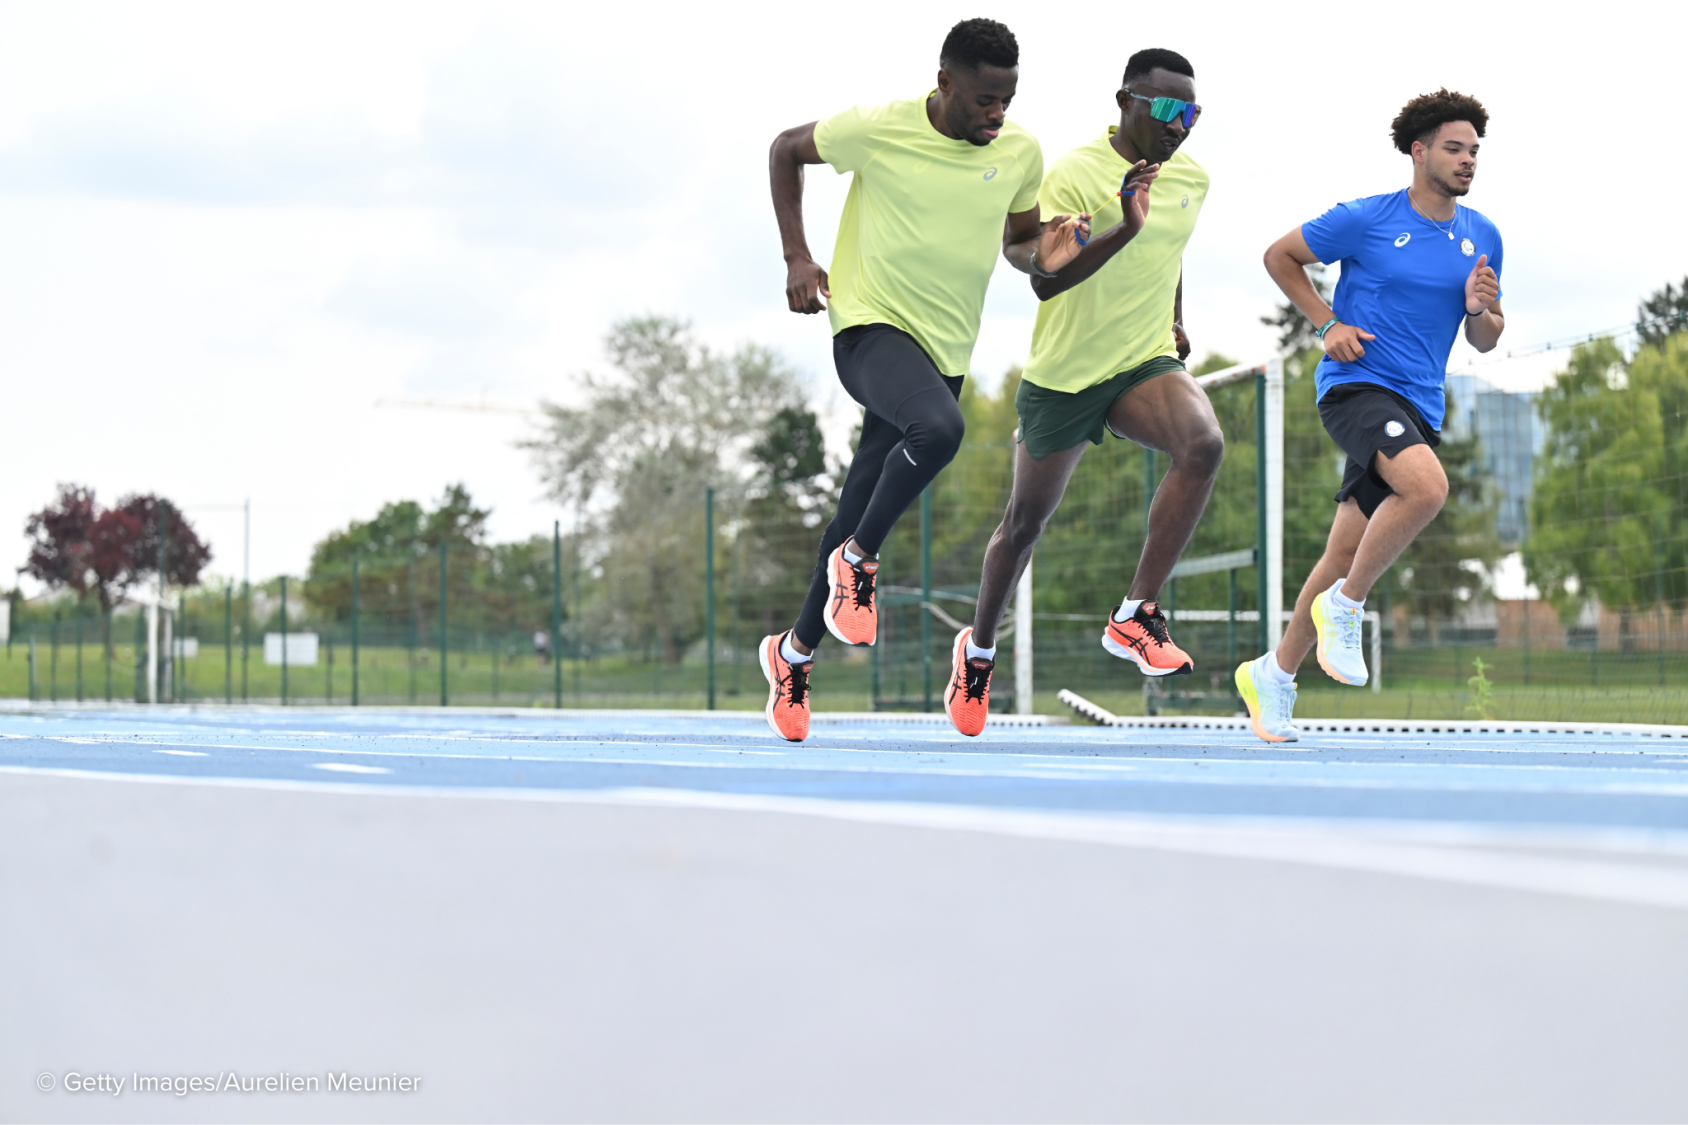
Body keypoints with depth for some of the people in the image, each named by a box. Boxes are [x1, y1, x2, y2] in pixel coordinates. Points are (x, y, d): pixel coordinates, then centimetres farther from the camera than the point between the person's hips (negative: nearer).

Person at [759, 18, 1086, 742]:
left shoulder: (1020, 153, 0)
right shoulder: (879, 131, -13)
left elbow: (1019, 237, 17)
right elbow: (786, 150, 4)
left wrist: (1042, 255, -7)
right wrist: (797, 257, -4)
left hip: (946, 348, 5)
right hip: (870, 326, -5)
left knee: (864, 513, 10)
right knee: (939, 427, -36)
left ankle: (795, 652, 29)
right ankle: (857, 560, -12)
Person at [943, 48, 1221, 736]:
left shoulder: (1191, 179, 4)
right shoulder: (1074, 174, -17)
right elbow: (1044, 282, -28)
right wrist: (1125, 228, -37)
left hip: (1144, 366, 4)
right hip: (1063, 375, -4)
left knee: (1204, 444, -29)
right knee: (1026, 523, 11)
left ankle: (1134, 616, -23)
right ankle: (979, 649, 38)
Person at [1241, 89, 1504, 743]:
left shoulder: (1482, 238, 10)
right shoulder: (1365, 220, -5)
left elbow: (1485, 341, 17)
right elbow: (1279, 256, 7)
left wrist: (1479, 309, -6)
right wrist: (1328, 325, -3)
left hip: (1419, 406, 6)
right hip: (1356, 384, -6)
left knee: (1346, 552, 6)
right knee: (1427, 488, -32)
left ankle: (1274, 675, 21)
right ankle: (1345, 606, -12)